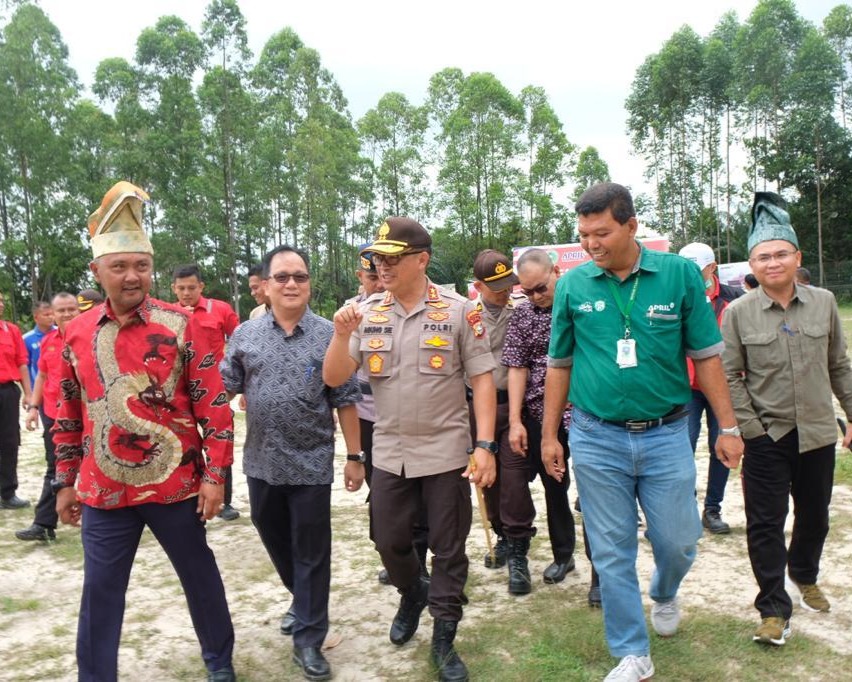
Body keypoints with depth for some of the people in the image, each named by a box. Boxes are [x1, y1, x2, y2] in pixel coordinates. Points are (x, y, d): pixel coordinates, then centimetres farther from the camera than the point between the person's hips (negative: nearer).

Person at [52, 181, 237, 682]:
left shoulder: (180, 325, -9)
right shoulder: (77, 333, 2)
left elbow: (213, 403, -9)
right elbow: (68, 415, 12)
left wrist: (215, 474, -11)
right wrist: (65, 481, 14)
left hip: (175, 485, -2)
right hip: (103, 491, 3)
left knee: (200, 576, 15)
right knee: (100, 592, 12)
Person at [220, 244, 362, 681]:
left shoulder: (328, 336, -4)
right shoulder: (245, 335, 2)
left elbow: (345, 401, -2)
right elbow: (226, 388, 8)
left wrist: (354, 457, -2)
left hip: (312, 463, -3)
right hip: (262, 462, 4)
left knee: (311, 554, 5)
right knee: (276, 543, 20)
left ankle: (308, 641, 19)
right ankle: (303, 601, 46)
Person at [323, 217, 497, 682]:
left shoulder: (458, 311, -9)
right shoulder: (365, 314, 0)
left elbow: (482, 381, -8)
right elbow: (333, 379, -2)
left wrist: (485, 446, -14)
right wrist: (342, 335, -19)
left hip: (446, 452, -3)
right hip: (388, 454, 3)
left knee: (448, 550, 8)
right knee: (389, 541, 16)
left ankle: (444, 641, 26)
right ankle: (412, 594, 46)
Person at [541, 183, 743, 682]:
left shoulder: (680, 274, -4)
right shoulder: (572, 285, -2)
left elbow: (706, 355, 2)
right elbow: (559, 364, 6)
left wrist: (728, 427, 1)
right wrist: (550, 434, 7)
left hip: (667, 434, 0)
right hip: (597, 439, 0)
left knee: (678, 540, 11)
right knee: (612, 552, 8)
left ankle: (665, 595, 46)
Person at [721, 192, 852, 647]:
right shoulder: (738, 313, -7)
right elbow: (729, 377, -5)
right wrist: (749, 429, -9)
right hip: (767, 438, -3)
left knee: (814, 516, 19)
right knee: (765, 524, 1)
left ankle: (805, 575, 47)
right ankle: (774, 609, 15)